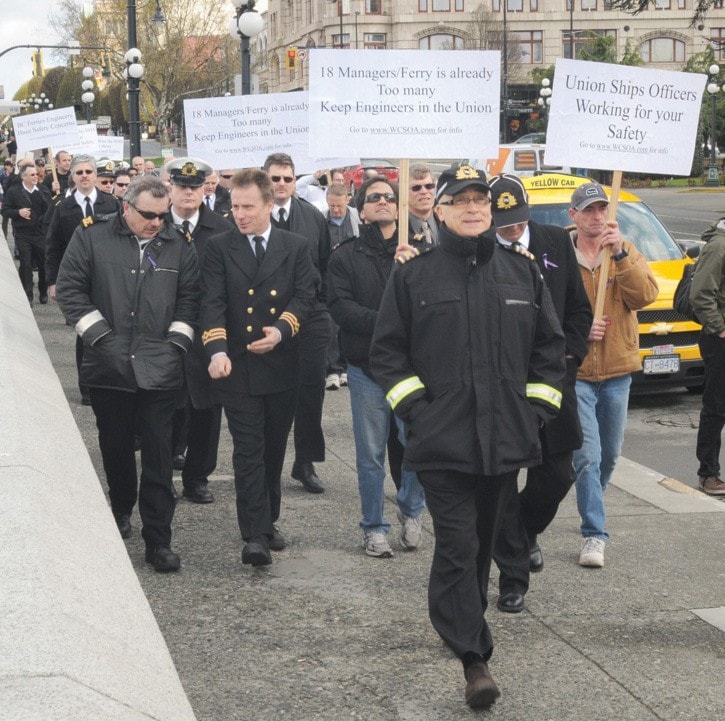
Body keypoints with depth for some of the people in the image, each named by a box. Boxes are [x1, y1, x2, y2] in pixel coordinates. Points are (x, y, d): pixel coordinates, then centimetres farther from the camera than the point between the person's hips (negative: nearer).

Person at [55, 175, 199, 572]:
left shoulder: (179, 245, 4)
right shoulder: (92, 236, -1)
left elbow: (189, 299, 9)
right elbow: (69, 287, -2)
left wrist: (175, 342, -1)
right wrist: (99, 336, -7)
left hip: (159, 370, 0)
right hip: (109, 366, 0)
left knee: (158, 456, -1)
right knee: (116, 447, 14)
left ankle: (158, 540, 3)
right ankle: (121, 510, 37)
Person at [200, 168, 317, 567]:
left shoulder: (295, 247, 6)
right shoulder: (219, 247, 1)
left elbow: (304, 296, -1)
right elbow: (213, 302, -8)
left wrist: (281, 329, -20)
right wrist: (217, 349, -23)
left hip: (281, 366, 2)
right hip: (237, 367, -2)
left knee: (274, 450, 12)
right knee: (249, 451, -7)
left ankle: (268, 520, 28)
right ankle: (255, 535, -9)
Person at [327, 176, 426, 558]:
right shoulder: (346, 255, 5)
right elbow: (340, 307, -7)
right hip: (367, 367, 0)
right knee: (371, 455, 6)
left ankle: (411, 510, 26)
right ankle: (374, 527, 19)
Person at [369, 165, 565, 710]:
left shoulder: (522, 271, 8)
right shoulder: (414, 275, 1)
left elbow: (549, 346, 13)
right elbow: (387, 351, 3)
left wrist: (536, 409, 4)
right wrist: (415, 409, -6)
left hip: (507, 439, 3)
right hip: (443, 439, -3)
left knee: (484, 541, 15)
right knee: (458, 545, -9)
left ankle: (462, 621, 35)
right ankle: (474, 656, -8)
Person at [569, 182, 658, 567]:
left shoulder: (626, 253, 4)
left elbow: (645, 295, -13)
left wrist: (619, 254, -22)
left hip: (617, 370, 4)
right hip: (575, 371, -4)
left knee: (609, 455, 15)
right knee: (587, 456, -11)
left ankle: (592, 514, 37)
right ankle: (594, 534, -7)